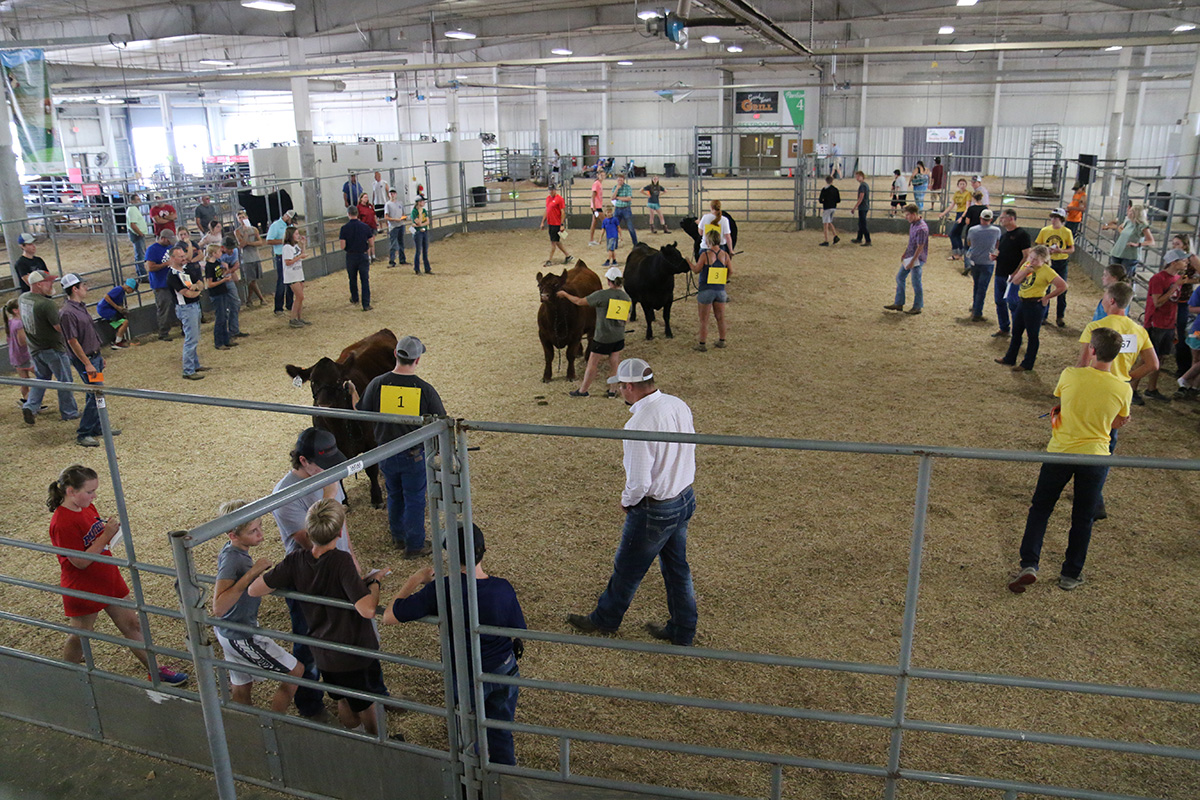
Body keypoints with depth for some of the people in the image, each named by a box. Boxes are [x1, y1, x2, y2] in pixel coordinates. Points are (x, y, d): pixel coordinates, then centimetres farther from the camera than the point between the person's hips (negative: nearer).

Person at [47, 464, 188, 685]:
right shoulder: (62, 523, -25)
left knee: (133, 625, 13)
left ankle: (156, 671, 24)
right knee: (79, 638, 12)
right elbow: (80, 561, -24)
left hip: (109, 580, 8)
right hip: (83, 589, -8)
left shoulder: (87, 506, 1)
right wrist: (106, 536, -27)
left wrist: (111, 527, -5)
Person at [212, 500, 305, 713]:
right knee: (295, 672, 2)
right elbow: (218, 607, -38)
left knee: (242, 689, 20)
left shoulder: (231, 550, 0)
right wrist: (252, 572, -38)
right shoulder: (232, 559, -28)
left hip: (230, 632, 9)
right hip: (241, 637, -9)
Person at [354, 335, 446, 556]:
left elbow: (361, 414, 1)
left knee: (395, 496, 24)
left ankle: (398, 537, 41)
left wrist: (353, 394, 19)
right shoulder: (425, 389, -19)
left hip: (386, 453, 3)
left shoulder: (377, 384, -13)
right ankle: (414, 546, 26)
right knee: (414, 500, 13)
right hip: (415, 455, -3)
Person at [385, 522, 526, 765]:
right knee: (500, 729, 25)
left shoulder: (440, 590, -29)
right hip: (504, 672, 1)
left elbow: (389, 617, -20)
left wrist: (414, 580, -8)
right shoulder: (502, 588, -25)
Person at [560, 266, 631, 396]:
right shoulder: (627, 298, 0)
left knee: (592, 364, 9)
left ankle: (582, 390, 22)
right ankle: (613, 390, 27)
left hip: (603, 338, -5)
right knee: (614, 364, 18)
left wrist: (565, 294, 5)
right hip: (619, 337, 5)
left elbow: (579, 302, -9)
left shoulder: (601, 295, -17)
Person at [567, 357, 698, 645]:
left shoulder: (639, 425, -29)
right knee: (677, 566, 22)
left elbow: (639, 483, -26)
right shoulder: (680, 406, -4)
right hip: (685, 497, 8)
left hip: (654, 511, -8)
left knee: (627, 569, 15)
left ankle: (605, 619, 38)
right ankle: (682, 630, 37)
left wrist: (626, 502, -6)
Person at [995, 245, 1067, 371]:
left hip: (1035, 305, -8)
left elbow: (1063, 286, -18)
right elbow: (1015, 281, 0)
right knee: (1016, 332, 17)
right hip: (1022, 302, 8)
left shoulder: (1047, 271, -16)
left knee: (1032, 335, 5)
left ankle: (1027, 364, 15)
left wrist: (1047, 297, -13)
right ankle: (1010, 359, 31)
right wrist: (1026, 271, -14)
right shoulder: (1026, 265, 4)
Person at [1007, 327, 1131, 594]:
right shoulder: (1123, 389, -10)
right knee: (1083, 518, 15)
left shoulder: (1070, 375, -13)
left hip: (1060, 452, -1)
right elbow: (1116, 424, 6)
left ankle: (1029, 564, 3)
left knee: (1040, 509, 13)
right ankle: (1071, 574, 23)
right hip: (1095, 456, 1)